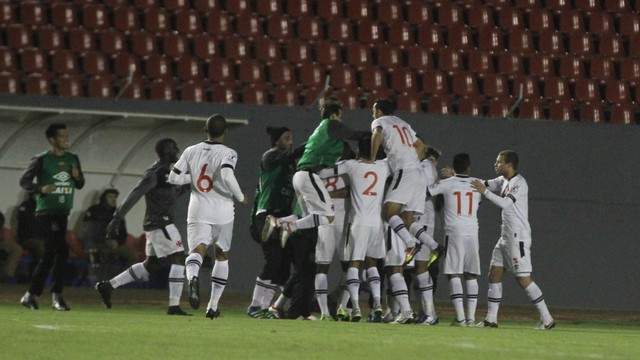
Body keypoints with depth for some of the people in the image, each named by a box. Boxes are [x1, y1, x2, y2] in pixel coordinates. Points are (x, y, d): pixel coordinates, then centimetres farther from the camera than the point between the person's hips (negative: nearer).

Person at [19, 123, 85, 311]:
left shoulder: (73, 159, 11)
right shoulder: (42, 160, -6)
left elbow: (80, 185, 17)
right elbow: (24, 181, -5)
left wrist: (77, 177, -6)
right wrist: (41, 188, -23)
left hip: (62, 212, 6)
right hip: (46, 212, -6)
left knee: (50, 254, 8)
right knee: (61, 251, -16)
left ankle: (31, 295, 16)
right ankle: (57, 295, -10)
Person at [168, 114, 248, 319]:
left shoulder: (192, 151, 4)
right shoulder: (228, 153, -8)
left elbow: (174, 178, 4)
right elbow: (227, 176, -26)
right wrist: (240, 197, -12)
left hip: (198, 211, 1)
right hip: (222, 212, -1)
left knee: (197, 250, -11)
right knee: (222, 256, 17)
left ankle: (192, 277, -49)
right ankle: (213, 306, 18)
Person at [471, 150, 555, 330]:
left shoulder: (519, 183, -14)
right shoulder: (503, 181, 12)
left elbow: (505, 203, -25)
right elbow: (481, 185, 18)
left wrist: (484, 191, -20)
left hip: (518, 238, -9)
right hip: (505, 237, 9)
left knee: (523, 278, -10)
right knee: (494, 274, 6)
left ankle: (547, 319, -7)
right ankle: (491, 319, 9)